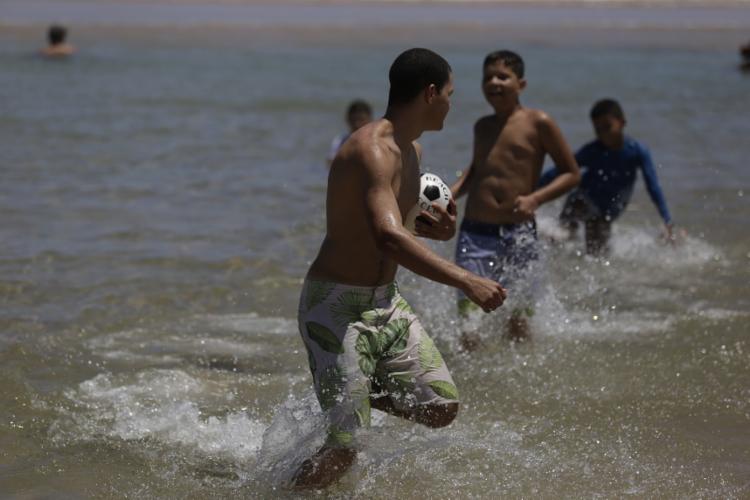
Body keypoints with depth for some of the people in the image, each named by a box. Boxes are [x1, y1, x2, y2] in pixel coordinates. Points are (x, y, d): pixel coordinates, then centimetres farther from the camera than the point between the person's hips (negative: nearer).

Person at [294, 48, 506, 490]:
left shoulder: (413, 151, 10)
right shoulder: (372, 150, -23)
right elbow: (388, 237, -38)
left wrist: (438, 230, 2)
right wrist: (466, 281, -41)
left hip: (386, 302, 9)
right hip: (337, 305, -9)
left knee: (443, 408, 4)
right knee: (344, 451, -11)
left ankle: (362, 390, 24)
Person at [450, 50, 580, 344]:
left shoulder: (538, 123, -1)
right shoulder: (482, 127, 13)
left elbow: (572, 173, 1)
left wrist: (535, 199, -14)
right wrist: (451, 194, 12)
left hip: (518, 234, -3)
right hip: (475, 233, 3)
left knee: (518, 318, 1)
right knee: (468, 313, -7)